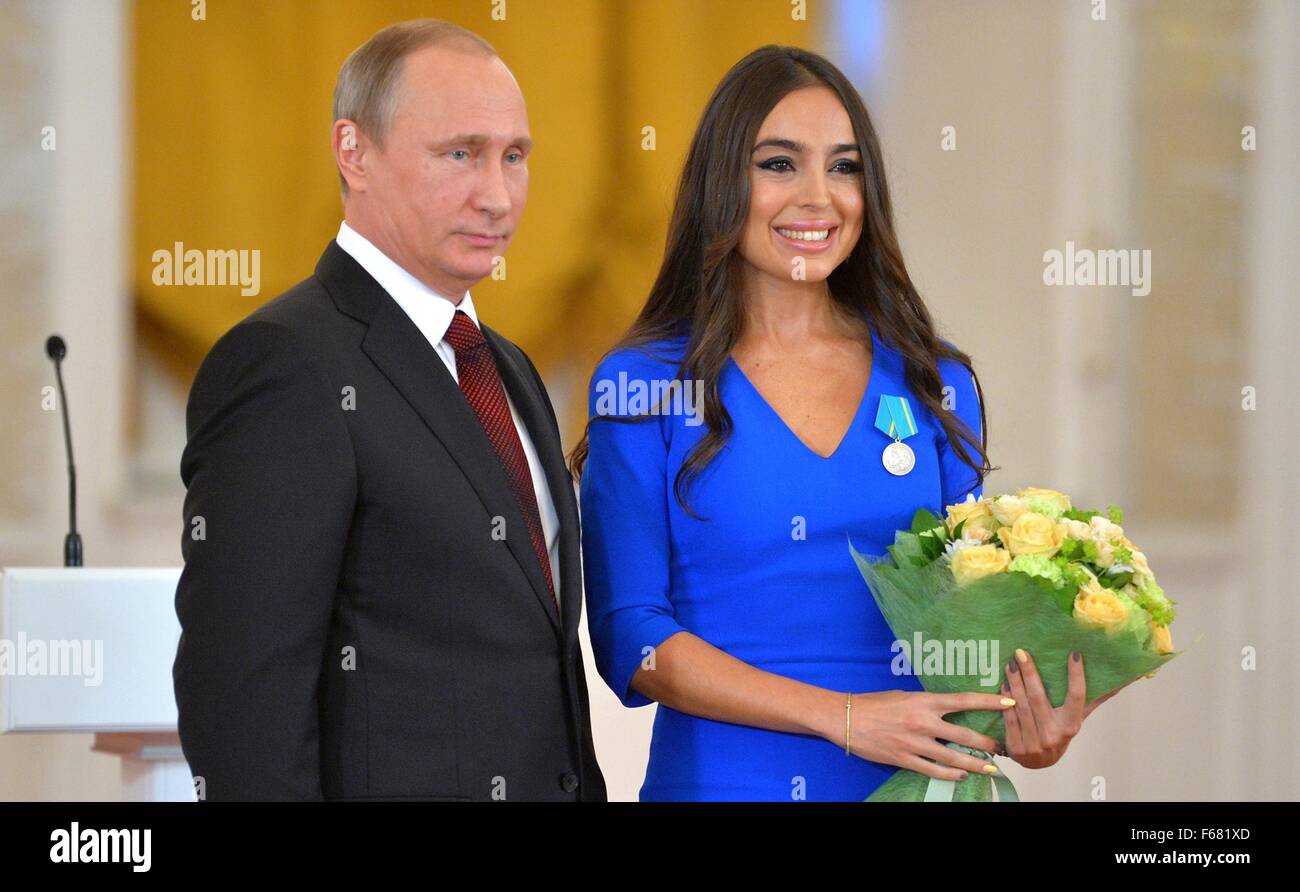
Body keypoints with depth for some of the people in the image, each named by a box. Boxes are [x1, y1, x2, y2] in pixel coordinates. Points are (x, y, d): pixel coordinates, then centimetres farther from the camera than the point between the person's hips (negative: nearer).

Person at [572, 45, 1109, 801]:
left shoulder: (936, 384, 5)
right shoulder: (642, 384, -4)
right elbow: (631, 638, -9)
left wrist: (1025, 719, -14)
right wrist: (844, 719, -19)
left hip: (915, 778, 3)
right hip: (721, 776, -3)